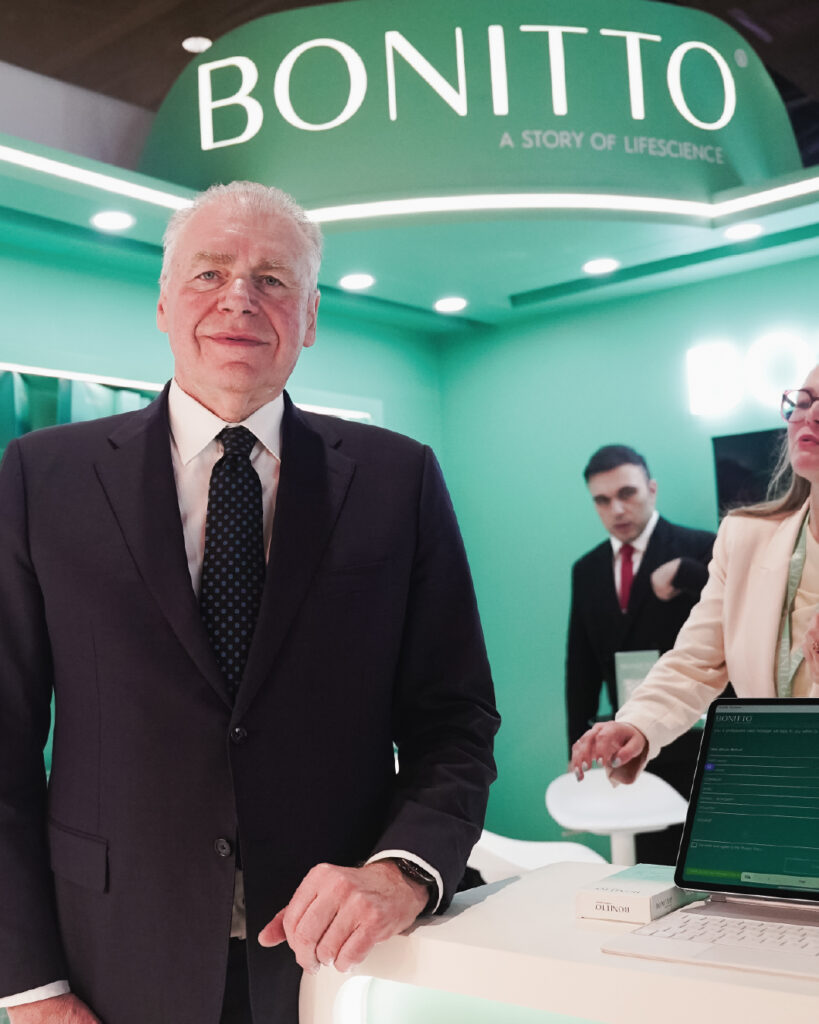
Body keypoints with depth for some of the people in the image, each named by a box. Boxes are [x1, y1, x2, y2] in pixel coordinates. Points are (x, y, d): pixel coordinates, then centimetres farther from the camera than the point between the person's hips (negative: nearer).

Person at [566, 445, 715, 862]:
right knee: (649, 865, 10)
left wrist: (681, 574, -24)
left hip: (695, 747, -4)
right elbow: (581, 666, 11)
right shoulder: (586, 570, 9)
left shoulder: (700, 550, -6)